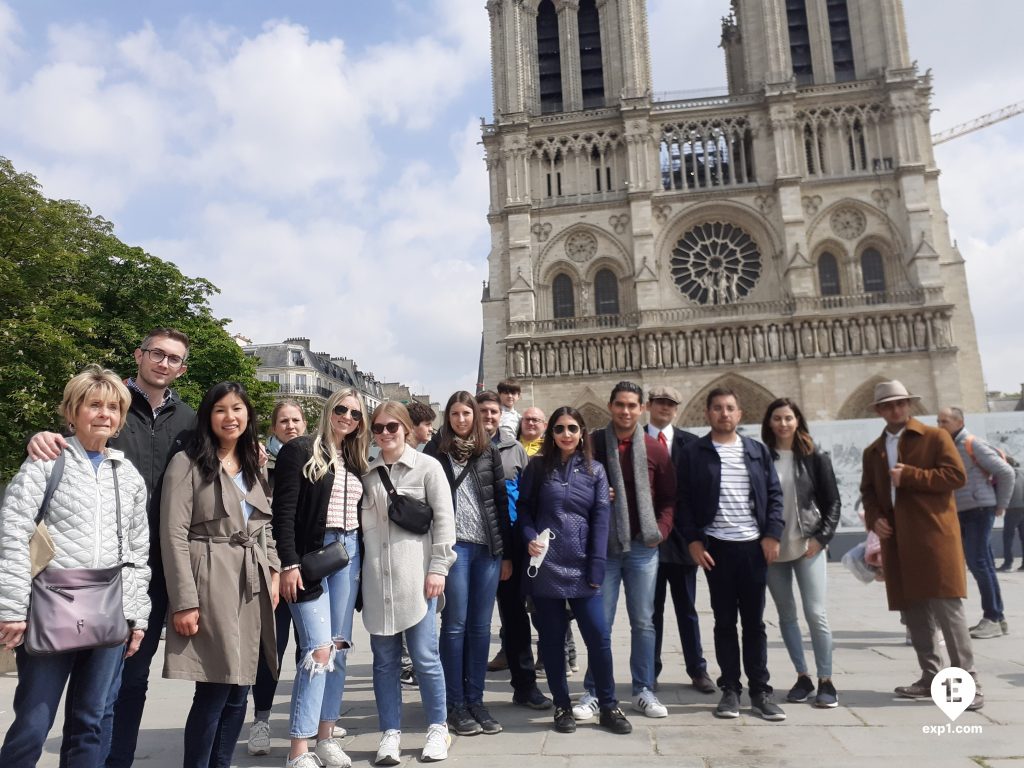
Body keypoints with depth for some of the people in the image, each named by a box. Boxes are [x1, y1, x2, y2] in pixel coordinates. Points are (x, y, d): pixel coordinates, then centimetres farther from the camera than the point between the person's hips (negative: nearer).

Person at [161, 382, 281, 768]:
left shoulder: (252, 466, 15)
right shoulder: (188, 462, -5)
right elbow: (174, 535, -11)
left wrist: (274, 573, 6)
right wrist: (184, 602, -15)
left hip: (252, 586, 6)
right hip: (210, 584, -6)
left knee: (238, 689, 11)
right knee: (215, 689, -3)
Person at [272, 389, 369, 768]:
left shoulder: (355, 460, 13)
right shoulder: (300, 451, -6)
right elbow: (283, 512, -11)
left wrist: (361, 557, 12)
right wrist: (288, 563, -17)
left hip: (348, 555, 6)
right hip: (311, 556, -6)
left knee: (340, 649, 10)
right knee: (318, 649, -10)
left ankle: (326, 737, 22)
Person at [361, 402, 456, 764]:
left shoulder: (427, 466, 1)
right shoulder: (366, 472, 10)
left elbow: (444, 519, -3)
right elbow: (361, 522, 13)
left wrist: (438, 568, -8)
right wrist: (363, 568, 9)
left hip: (416, 574, -3)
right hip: (376, 577, 3)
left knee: (424, 655, 2)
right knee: (385, 659, 8)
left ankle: (437, 728, 19)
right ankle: (390, 733, 21)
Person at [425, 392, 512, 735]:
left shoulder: (489, 452, 9)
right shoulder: (435, 452, 2)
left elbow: (502, 501, 9)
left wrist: (507, 552, 6)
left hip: (489, 547, 3)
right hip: (453, 545, -3)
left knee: (480, 626, 9)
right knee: (456, 624, 3)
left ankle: (476, 700, 20)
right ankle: (456, 704, 14)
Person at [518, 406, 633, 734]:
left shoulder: (595, 470, 6)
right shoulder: (537, 466, 4)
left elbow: (601, 519, 2)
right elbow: (524, 508, 6)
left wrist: (596, 568, -6)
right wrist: (530, 537, -13)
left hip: (581, 566, 1)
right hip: (545, 565, 0)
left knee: (599, 636, -1)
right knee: (552, 638, 8)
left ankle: (608, 707, 18)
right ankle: (562, 706, 24)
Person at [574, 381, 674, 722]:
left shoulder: (654, 449, 3)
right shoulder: (593, 444, -1)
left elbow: (669, 497, 6)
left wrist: (661, 530, -4)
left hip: (643, 547, 1)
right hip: (603, 546, -1)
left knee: (643, 622, 10)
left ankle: (644, 690, 24)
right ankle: (594, 693, 16)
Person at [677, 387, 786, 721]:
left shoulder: (757, 451, 8)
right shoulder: (694, 453, 1)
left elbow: (774, 495, 7)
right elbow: (683, 500, -1)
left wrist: (773, 535, -3)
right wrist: (693, 540, -8)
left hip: (754, 545, 2)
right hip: (716, 546, -1)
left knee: (754, 621, 8)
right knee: (724, 621, 7)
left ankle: (760, 691, 17)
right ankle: (730, 689, 17)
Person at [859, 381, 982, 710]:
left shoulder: (935, 436, 3)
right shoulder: (873, 451, 17)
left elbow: (957, 475, -8)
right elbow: (868, 491, 21)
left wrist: (910, 476, -15)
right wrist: (874, 518, 2)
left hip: (934, 536, -5)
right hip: (897, 542, 5)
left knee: (947, 608, -8)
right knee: (913, 612, 9)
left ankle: (967, 682, 2)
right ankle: (931, 678, 19)